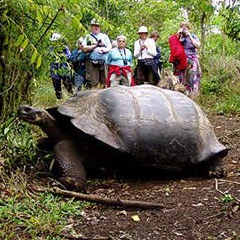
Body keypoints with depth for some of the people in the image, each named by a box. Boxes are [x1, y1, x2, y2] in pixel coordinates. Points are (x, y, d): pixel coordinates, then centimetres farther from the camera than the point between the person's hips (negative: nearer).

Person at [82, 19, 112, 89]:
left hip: (103, 61, 2)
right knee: (93, 83, -8)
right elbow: (84, 48, 1)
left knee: (104, 82, 0)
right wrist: (95, 46, -5)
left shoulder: (104, 36, 21)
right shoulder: (88, 37, 15)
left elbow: (110, 46, 11)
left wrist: (105, 50, -11)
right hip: (92, 62, -2)